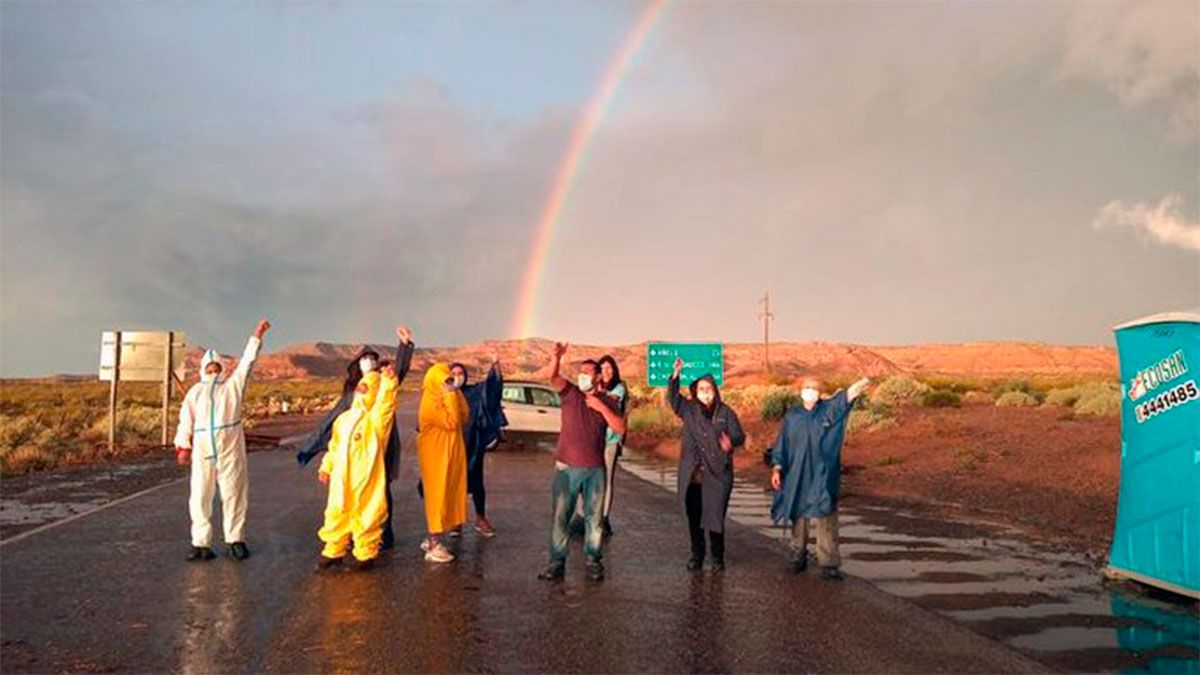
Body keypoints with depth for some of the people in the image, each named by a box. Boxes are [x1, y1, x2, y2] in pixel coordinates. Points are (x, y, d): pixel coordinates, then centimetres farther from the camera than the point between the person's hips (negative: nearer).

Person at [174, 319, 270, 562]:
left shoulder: (233, 384, 11)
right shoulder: (195, 391, 15)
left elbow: (247, 361, 3)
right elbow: (186, 419, 9)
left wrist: (257, 336, -5)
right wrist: (182, 446, -1)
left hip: (230, 446, -2)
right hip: (202, 449, 2)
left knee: (234, 493, 2)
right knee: (200, 496, 2)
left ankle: (235, 540, 11)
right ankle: (201, 543, 10)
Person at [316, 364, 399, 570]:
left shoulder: (377, 419, -8)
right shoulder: (343, 418, 12)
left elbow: (385, 404, -30)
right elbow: (334, 446, 21)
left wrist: (388, 383, -46)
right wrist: (326, 467, 19)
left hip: (366, 480, -5)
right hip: (341, 479, 5)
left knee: (366, 515, 4)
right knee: (336, 514, 13)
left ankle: (365, 553, 19)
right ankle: (333, 550, 28)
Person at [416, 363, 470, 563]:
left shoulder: (444, 400, 11)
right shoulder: (430, 403, -17)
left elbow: (464, 417, 5)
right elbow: (451, 422, -25)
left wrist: (456, 394, -2)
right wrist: (451, 396, -22)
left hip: (448, 455, 9)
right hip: (436, 456, -9)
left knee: (444, 496, 13)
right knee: (437, 497, -4)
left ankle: (433, 539, 23)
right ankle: (434, 546, 2)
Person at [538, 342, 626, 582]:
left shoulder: (607, 402, 7)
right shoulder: (570, 393, 5)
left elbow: (621, 428, -5)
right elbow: (553, 377, -14)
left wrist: (601, 407, -13)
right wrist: (557, 357, -33)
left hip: (595, 468, 1)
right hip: (567, 467, -1)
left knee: (594, 517, 7)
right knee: (560, 516, 0)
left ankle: (593, 561, 18)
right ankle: (557, 562, 8)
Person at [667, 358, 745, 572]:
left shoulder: (726, 413, 3)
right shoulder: (689, 410, 9)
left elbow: (740, 436, 1)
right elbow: (672, 397, 1)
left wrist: (731, 443, -21)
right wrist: (676, 375, -14)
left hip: (717, 475, -2)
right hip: (691, 476, 2)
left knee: (716, 518, -1)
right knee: (694, 518, 9)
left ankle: (718, 558, 15)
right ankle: (696, 555, 25)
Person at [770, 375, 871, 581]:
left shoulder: (829, 410, 2)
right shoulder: (792, 416, 7)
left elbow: (848, 395, -16)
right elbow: (781, 445, 10)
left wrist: (864, 382, -33)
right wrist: (777, 468, 2)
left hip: (822, 477, -2)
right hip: (796, 476, 2)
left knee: (826, 521, -4)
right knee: (798, 518, 11)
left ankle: (829, 564, 0)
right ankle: (798, 557, 24)